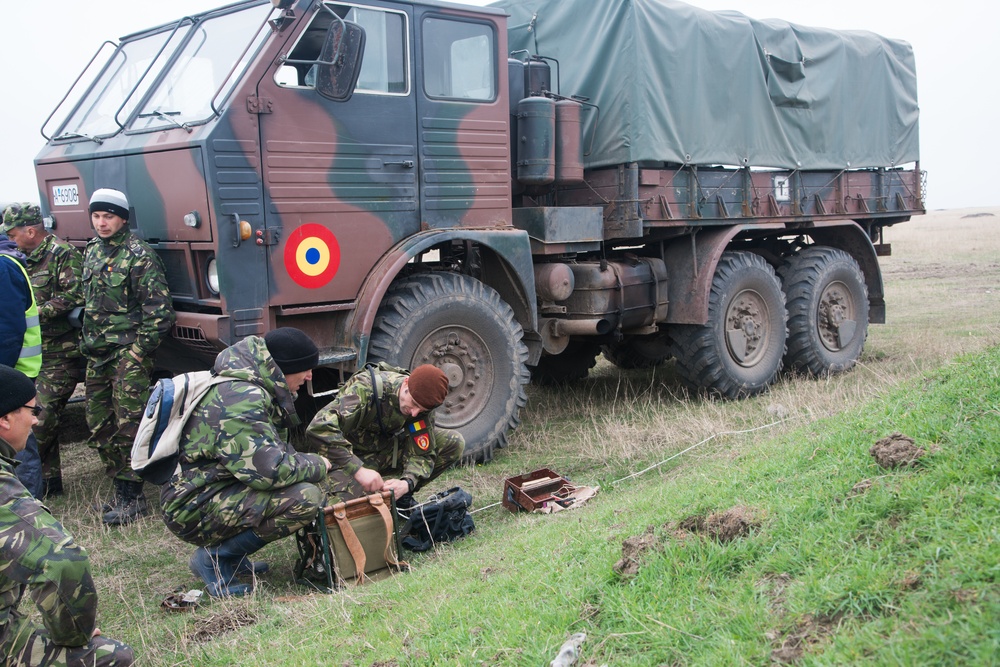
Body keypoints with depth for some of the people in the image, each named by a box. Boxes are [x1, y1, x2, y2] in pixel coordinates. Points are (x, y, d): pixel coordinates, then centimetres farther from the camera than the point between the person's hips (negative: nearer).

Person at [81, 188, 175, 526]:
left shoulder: (138, 254, -10)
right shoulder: (91, 251, 14)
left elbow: (159, 309, -14)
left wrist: (141, 349, -15)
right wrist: (86, 342, 17)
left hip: (129, 352, -8)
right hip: (97, 354, 8)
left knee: (129, 425, -6)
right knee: (98, 426, 11)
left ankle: (131, 497, 1)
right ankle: (121, 486, 23)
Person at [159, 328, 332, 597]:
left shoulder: (256, 390, 10)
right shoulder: (241, 399, -22)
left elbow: (270, 452, 16)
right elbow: (268, 470, -29)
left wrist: (308, 464, -3)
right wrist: (316, 465, -11)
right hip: (194, 511, -10)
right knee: (306, 498, -23)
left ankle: (231, 556, 12)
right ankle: (214, 558, -7)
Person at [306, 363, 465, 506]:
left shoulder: (423, 402, -15)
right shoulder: (366, 389, -33)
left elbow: (422, 452, -14)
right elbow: (318, 428, -44)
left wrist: (406, 483, -36)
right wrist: (358, 469, -48)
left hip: (390, 449, 5)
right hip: (354, 454, -4)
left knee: (455, 443, -11)